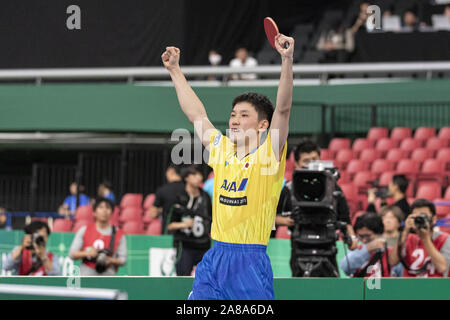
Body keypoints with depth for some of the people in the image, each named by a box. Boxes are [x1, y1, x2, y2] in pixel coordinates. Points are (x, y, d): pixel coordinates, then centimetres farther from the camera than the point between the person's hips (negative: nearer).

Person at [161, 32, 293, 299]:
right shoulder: (222, 150, 12)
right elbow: (196, 114, 23)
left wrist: (287, 61, -27)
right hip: (215, 258, 6)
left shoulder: (269, 154, -3)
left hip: (250, 262, -6)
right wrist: (175, 71, 28)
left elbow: (283, 109, -16)